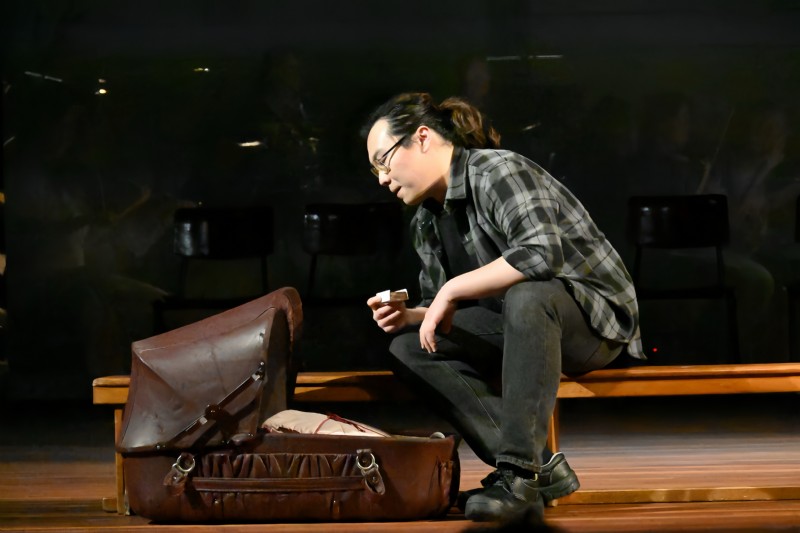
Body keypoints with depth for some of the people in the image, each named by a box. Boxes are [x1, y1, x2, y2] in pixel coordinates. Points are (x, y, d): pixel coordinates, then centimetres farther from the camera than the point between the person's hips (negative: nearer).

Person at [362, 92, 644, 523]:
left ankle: (519, 472, -37)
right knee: (408, 349, -8)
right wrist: (410, 317, -8)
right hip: (516, 323, 9)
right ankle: (539, 469, -18)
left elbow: (542, 252, -35)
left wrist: (452, 291, -28)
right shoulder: (426, 221, 8)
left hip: (595, 314, -9)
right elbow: (444, 310, 15)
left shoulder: (497, 172, -18)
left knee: (526, 294, -40)